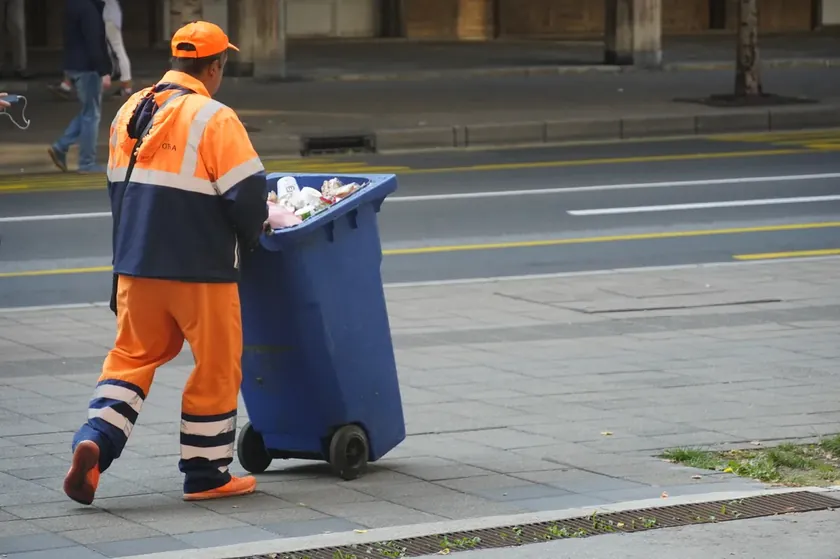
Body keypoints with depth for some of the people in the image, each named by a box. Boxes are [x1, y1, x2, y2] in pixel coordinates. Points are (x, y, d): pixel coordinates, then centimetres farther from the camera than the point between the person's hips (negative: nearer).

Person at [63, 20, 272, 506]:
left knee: (132, 356, 14)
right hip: (201, 269, -6)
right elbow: (247, 193, -14)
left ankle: (94, 442, -6)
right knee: (216, 367, 8)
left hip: (136, 265, 6)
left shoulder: (130, 112, 8)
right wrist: (250, 235, 6)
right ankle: (206, 475, 14)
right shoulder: (215, 120, -14)